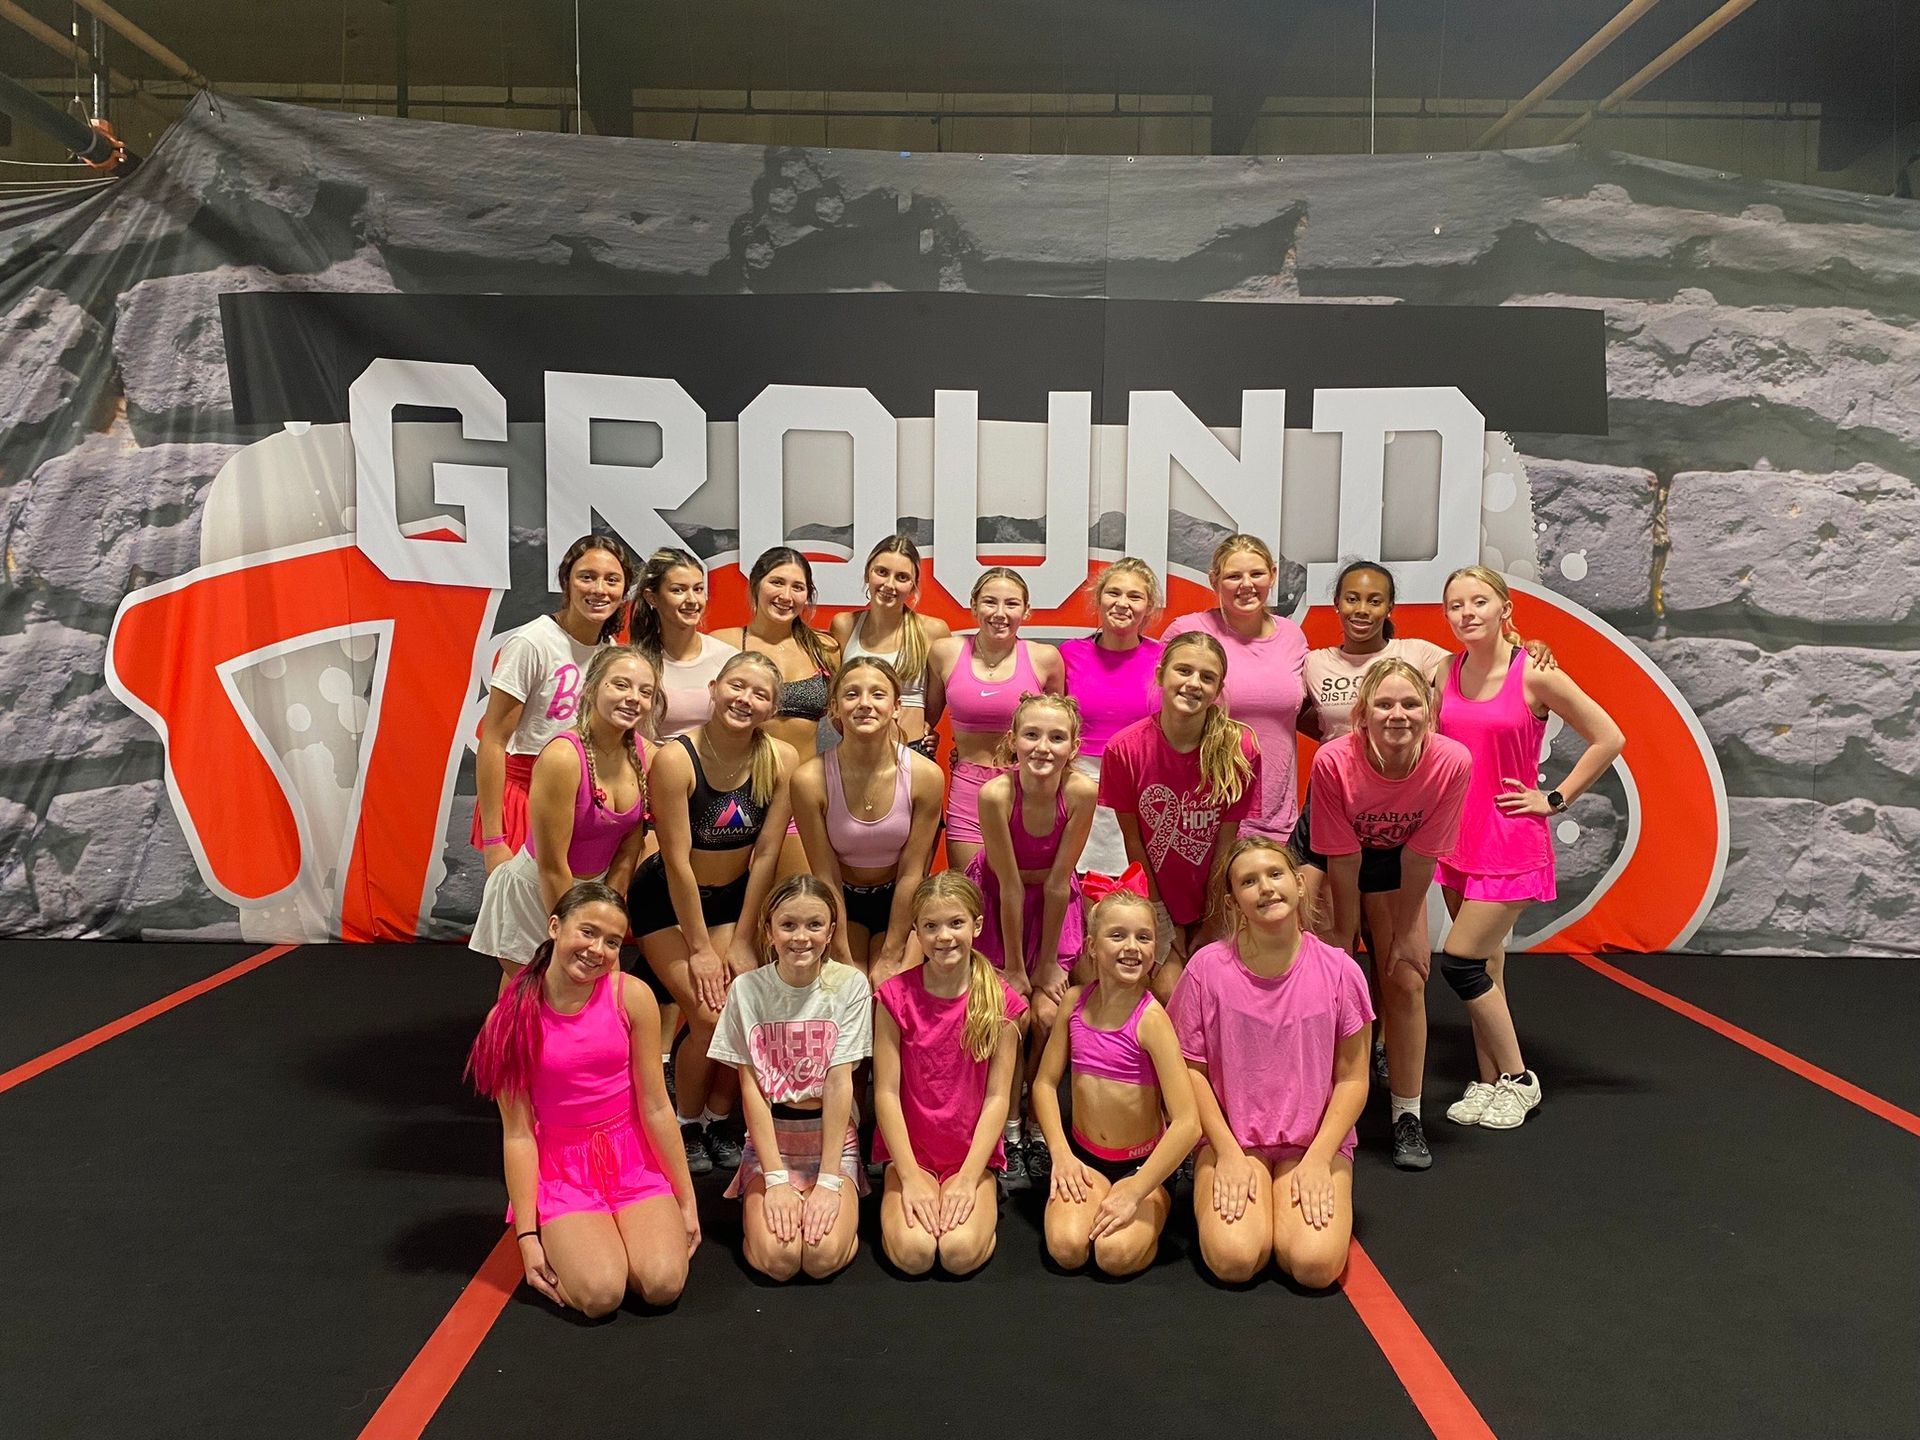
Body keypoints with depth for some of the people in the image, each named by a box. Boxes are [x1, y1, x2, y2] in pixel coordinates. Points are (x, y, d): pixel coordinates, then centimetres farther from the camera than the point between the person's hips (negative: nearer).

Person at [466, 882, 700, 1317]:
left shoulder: (632, 997, -10)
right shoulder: (509, 1017, -11)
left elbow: (655, 1107, -5)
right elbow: (518, 1133, -8)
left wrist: (686, 1201, -1)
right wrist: (527, 1236, -8)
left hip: (632, 1157, 1)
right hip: (560, 1166, -1)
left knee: (663, 1285, -19)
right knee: (601, 1293, -22)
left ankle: (613, 1234, 14)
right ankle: (561, 1240, 12)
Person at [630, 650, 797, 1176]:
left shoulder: (780, 760, -15)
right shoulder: (676, 758, -25)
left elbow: (765, 854, -10)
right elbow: (677, 861, -21)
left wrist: (741, 941, -8)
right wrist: (700, 949, -16)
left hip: (732, 897, 3)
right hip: (666, 899, -3)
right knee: (710, 1016, -14)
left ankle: (721, 1119, 15)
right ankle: (687, 1125, 12)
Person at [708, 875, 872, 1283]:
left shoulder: (850, 985, -9)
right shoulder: (747, 989, -6)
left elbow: (839, 1083, -12)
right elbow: (751, 1088, -7)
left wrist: (827, 1180, -16)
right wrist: (777, 1180, -14)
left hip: (832, 1139, -1)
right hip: (770, 1139, 1)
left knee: (823, 1255, -23)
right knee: (777, 1257, -21)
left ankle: (840, 1203, 8)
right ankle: (759, 1203, 10)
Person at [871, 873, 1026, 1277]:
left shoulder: (1000, 1000, -5)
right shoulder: (895, 996, -6)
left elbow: (997, 1096, -6)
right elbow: (886, 1092, -8)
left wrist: (968, 1178, -13)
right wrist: (910, 1178, -14)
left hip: (973, 1154, 0)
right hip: (909, 1152, 0)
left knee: (962, 1251, -24)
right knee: (913, 1252, -23)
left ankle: (982, 1204, 8)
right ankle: (899, 1202, 8)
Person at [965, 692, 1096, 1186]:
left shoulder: (1081, 793, -27)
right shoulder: (996, 794, -30)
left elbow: (1057, 884, -19)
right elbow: (1011, 887, -23)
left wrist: (1048, 962, -11)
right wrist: (1014, 968, -14)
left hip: (1053, 903, 1)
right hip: (996, 899, -1)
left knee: (1049, 1015, -9)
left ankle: (1040, 1131, 11)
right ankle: (1009, 1133, 7)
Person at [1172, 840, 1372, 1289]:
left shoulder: (1339, 971, -8)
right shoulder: (1207, 968, -10)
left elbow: (1352, 1078, -2)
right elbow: (1191, 1070, -3)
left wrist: (1317, 1159, -11)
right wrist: (1228, 1154, -11)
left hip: (1317, 1140, 1)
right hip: (1229, 1138, -1)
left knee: (1316, 1264, -22)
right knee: (1235, 1259, -23)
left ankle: (1305, 1197, 11)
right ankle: (1220, 1193, 10)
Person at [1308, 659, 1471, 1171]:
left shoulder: (1452, 762, -29)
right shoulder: (1334, 761, -34)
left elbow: (1420, 855, -18)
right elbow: (1342, 860, -23)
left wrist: (1404, 933, -12)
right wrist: (1344, 934, -14)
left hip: (1396, 864, 2)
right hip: (1327, 860, -2)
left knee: (1405, 980, -3)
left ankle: (1407, 1118, 9)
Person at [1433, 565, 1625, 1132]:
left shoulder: (1534, 676, -12)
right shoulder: (1446, 673, 2)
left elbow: (1608, 738, -7)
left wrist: (1555, 799, -6)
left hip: (1511, 843, -5)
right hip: (1458, 839, 5)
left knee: (1460, 962, -8)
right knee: (1485, 967, 11)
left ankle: (1518, 1079, 10)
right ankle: (1489, 1084, 22)